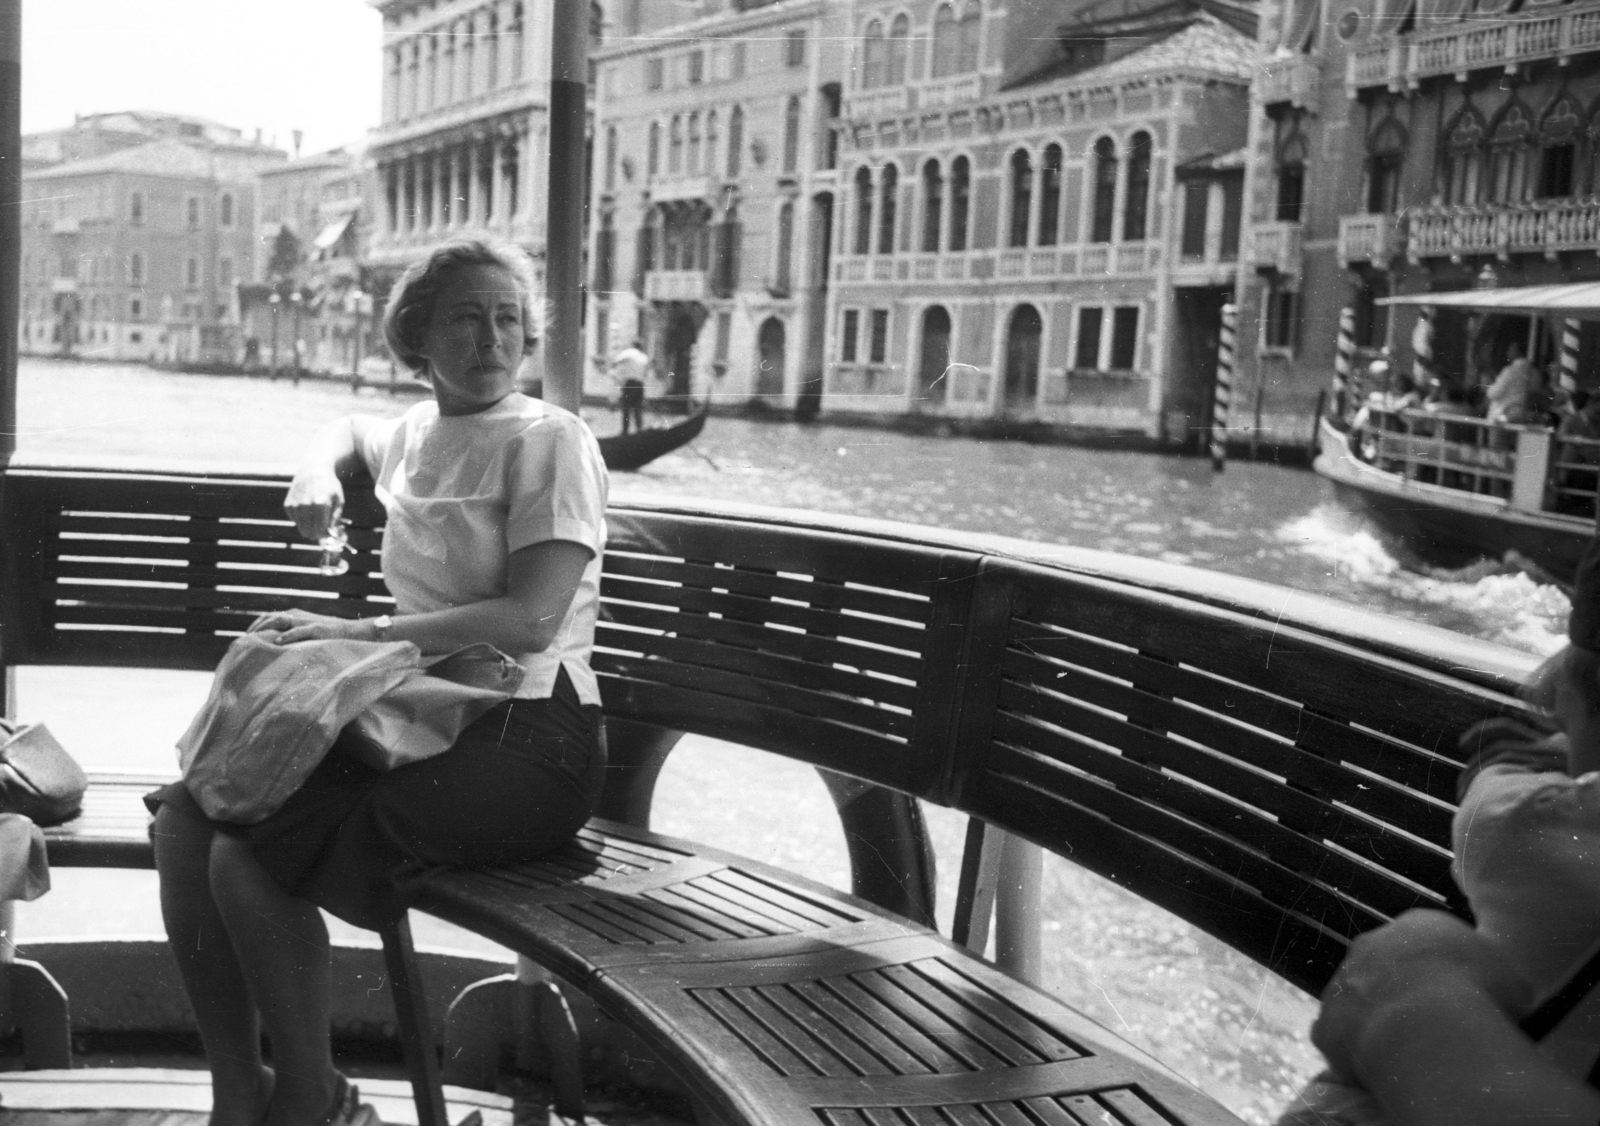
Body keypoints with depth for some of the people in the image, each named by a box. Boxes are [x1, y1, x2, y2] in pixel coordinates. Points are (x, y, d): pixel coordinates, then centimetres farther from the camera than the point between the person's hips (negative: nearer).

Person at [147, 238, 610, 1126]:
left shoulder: (549, 440, -8)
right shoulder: (416, 431, 14)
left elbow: (531, 620, -19)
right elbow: (346, 433, 40)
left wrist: (357, 633, -18)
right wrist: (316, 473, 16)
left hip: (529, 740, -8)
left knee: (248, 859, -20)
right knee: (184, 818, -4)